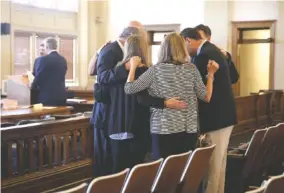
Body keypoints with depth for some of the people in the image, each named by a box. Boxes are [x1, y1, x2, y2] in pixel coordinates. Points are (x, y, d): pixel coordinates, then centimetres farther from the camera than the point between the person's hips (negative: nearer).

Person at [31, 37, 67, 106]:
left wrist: (32, 87, 12)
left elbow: (38, 76, -8)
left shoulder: (45, 59, -12)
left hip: (47, 96, -7)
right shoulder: (63, 59, 10)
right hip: (61, 95, 7)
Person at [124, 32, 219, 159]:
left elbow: (129, 89, -5)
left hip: (163, 130, -2)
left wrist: (133, 67, 7)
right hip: (189, 129, 2)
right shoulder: (191, 69, 1)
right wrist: (210, 74, 13)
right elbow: (206, 97, 4)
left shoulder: (156, 70, -4)